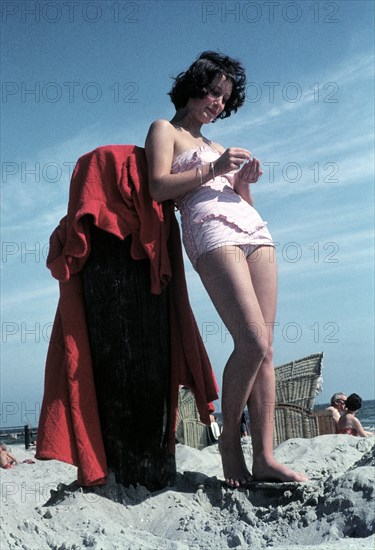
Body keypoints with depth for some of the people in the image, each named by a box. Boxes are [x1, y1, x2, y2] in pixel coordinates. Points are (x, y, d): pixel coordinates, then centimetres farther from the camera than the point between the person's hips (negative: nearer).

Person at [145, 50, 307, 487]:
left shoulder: (214, 145, 32)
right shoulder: (164, 129, 13)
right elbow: (159, 187, -4)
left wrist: (246, 180, 9)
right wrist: (213, 169, -8)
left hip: (254, 228, 7)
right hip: (210, 230, -7)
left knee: (264, 348, -5)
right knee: (253, 341, -21)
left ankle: (264, 457, -5)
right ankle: (229, 438, -1)